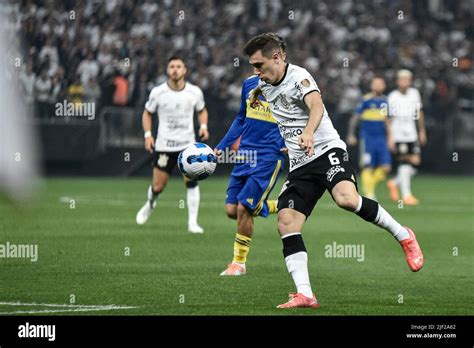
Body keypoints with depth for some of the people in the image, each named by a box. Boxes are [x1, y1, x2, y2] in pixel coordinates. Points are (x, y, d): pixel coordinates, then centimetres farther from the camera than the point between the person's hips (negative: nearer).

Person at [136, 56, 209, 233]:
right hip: (164, 145, 0)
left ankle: (193, 222, -8)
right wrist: (148, 134, -4)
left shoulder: (195, 92, -2)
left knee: (191, 182, -16)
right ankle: (150, 204, 39)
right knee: (157, 187, 2)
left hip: (187, 144, 0)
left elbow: (202, 111, 16)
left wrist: (203, 126, -3)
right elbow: (147, 113, 8)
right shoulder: (157, 92, -5)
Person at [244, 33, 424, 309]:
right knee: (286, 223, -12)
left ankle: (403, 236, -13)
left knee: (346, 198, -35)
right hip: (300, 166, 8)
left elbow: (316, 105, -33)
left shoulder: (299, 77, -11)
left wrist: (308, 132, -50)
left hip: (326, 151, -8)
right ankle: (305, 295, -17)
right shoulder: (265, 85, 16)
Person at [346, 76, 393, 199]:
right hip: (367, 138, -5)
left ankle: (371, 185, 16)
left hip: (381, 139, 5)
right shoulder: (366, 100, -5)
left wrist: (389, 137, 18)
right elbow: (355, 118, -2)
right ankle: (369, 193, 0)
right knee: (368, 167, -6)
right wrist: (351, 135, -5)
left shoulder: (384, 101, 10)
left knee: (386, 167, -4)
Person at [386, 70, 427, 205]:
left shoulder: (414, 93, 6)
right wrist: (390, 138, -9)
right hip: (398, 134, -5)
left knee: (415, 162, 1)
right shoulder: (393, 97, -8)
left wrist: (422, 131, 15)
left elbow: (419, 113, 16)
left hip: (412, 133, 5)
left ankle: (394, 183, 22)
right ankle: (406, 195, -5)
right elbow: (390, 118, -6)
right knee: (404, 164, -10)